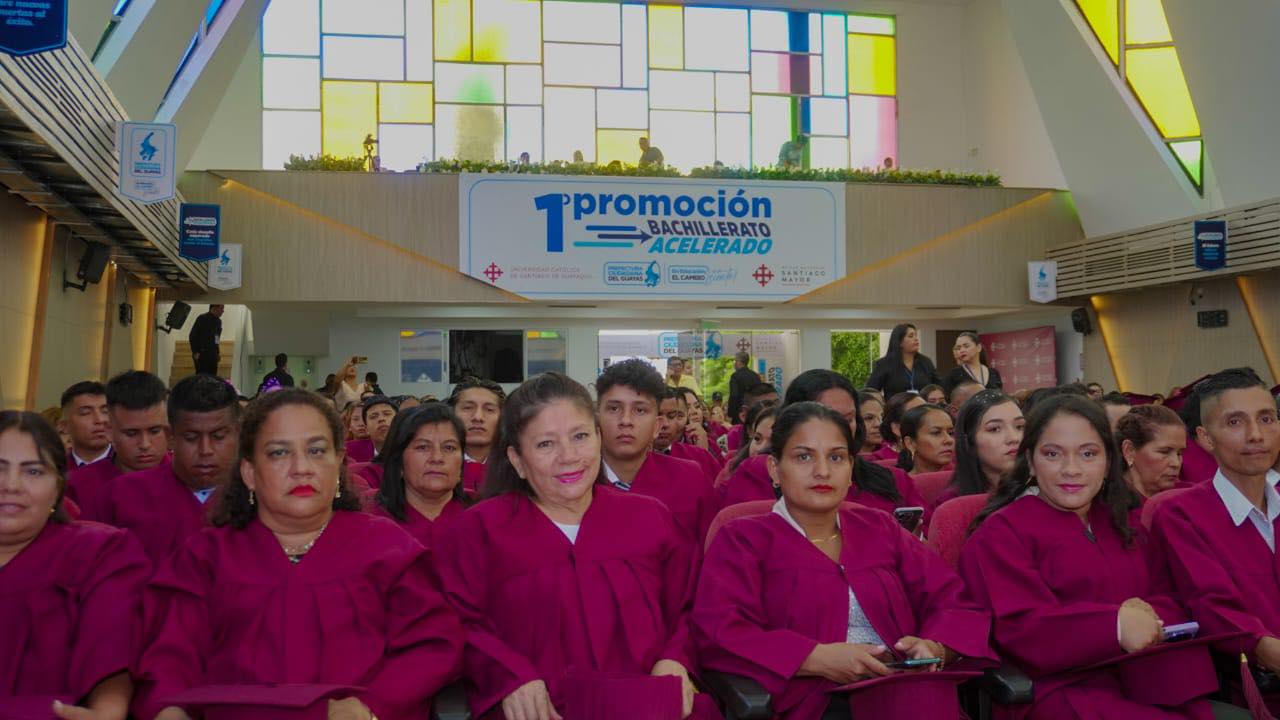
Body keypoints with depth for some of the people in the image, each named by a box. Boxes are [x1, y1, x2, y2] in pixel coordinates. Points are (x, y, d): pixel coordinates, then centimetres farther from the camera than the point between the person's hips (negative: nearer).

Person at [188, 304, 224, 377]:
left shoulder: (218, 321, 15)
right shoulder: (203, 318, -7)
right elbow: (192, 336, -9)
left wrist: (217, 353, 13)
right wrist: (195, 352, -14)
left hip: (213, 354, 7)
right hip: (202, 354, -7)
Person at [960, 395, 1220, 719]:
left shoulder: (1121, 525, 20)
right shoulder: (1002, 532, -2)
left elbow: (1167, 603, 13)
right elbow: (1017, 629, -13)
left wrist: (1148, 615, -11)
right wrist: (1114, 626, -25)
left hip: (1146, 679, 7)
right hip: (1060, 689, -6)